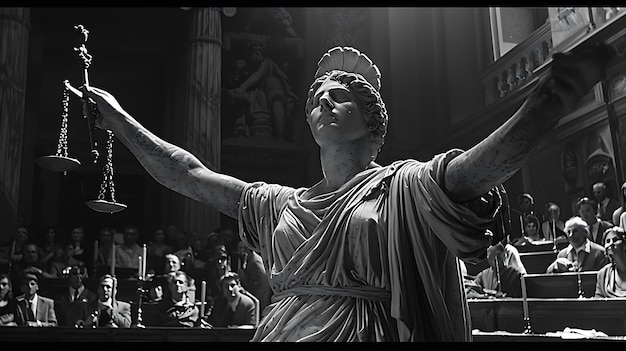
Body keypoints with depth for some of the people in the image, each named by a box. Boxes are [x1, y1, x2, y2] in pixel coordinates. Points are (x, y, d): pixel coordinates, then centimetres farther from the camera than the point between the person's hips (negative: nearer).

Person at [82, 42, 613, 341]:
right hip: (278, 331, 5)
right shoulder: (281, 204, 14)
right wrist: (119, 119, 16)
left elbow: (498, 155, -14)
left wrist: (570, 79, -27)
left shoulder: (405, 187, 1)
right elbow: (190, 175, 16)